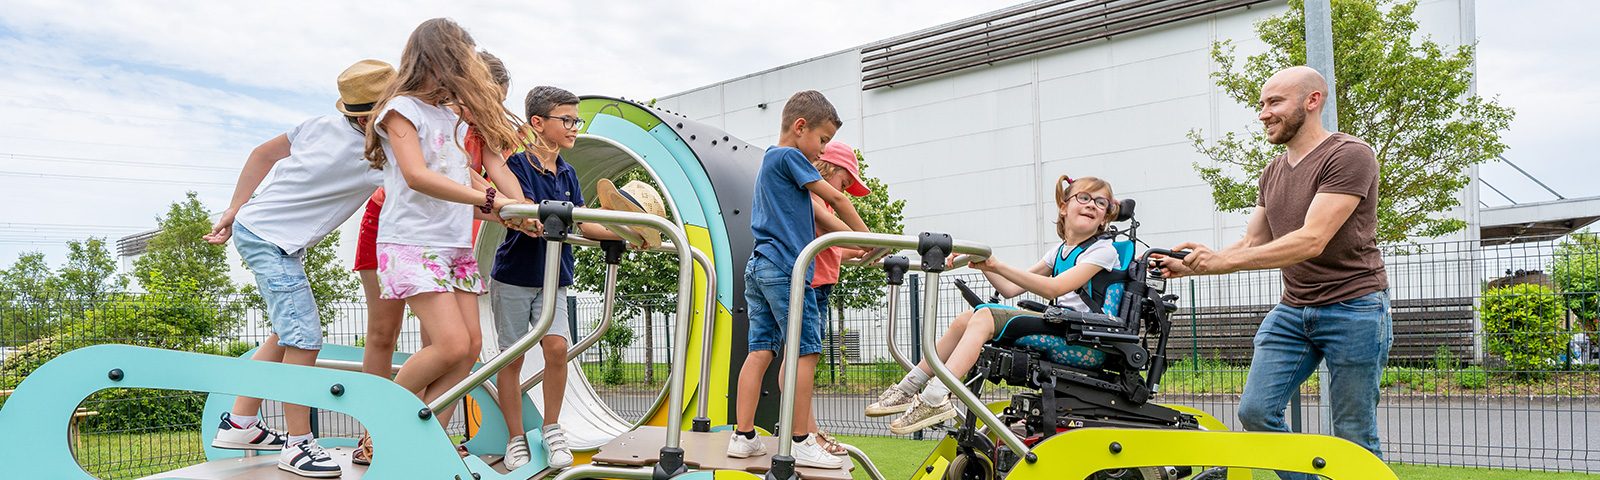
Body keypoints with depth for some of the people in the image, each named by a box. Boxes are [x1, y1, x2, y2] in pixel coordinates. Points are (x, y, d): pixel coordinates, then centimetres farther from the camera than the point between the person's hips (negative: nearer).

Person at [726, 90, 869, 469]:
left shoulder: (770, 161, 25)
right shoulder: (789, 157, -5)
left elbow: (809, 223, 28)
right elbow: (836, 199, -4)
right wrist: (866, 237, 7)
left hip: (760, 268, 10)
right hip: (785, 268, -10)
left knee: (761, 350, 6)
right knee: (806, 350, -7)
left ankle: (743, 437, 6)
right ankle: (801, 443, -5)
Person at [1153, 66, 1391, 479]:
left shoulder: (1350, 156, -12)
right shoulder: (1273, 172, 15)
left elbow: (1311, 241, -22)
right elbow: (1252, 244, 15)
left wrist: (1221, 261, -28)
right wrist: (1193, 266, -4)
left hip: (1352, 309, -7)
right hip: (1292, 310, 7)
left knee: (1354, 436, 0)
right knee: (1255, 412, -3)